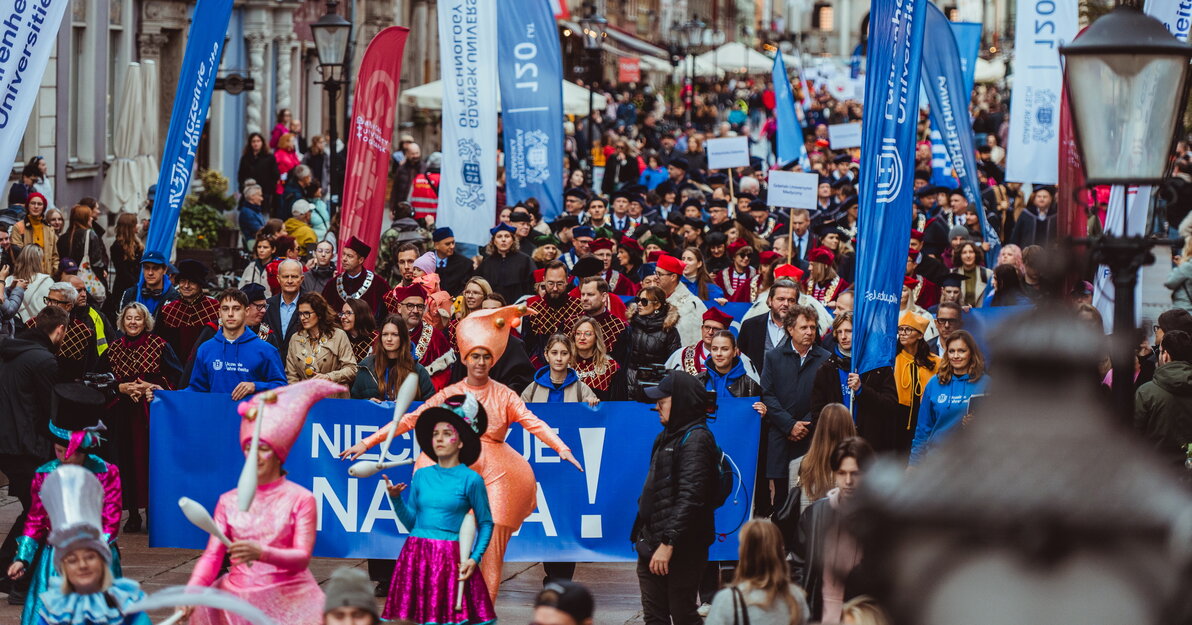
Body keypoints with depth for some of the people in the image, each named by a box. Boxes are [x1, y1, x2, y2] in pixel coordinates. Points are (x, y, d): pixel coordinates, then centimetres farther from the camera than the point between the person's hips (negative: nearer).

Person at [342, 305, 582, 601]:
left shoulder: (504, 395, 6)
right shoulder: (450, 394, 6)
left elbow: (533, 423, -6)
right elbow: (410, 420, 2)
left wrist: (562, 448, -23)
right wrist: (367, 443, -5)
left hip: (495, 474, 0)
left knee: (491, 548, -5)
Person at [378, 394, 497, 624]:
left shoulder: (471, 479, -2)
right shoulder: (421, 476, 9)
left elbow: (485, 523, 3)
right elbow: (411, 522, 12)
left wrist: (475, 558, -8)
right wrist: (395, 498, -3)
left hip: (451, 559, -4)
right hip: (416, 557, 4)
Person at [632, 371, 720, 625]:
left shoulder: (696, 439, -14)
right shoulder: (669, 436, 16)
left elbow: (689, 497, -21)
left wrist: (668, 542, -24)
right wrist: (644, 537, 18)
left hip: (682, 547, -9)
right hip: (652, 543, 9)